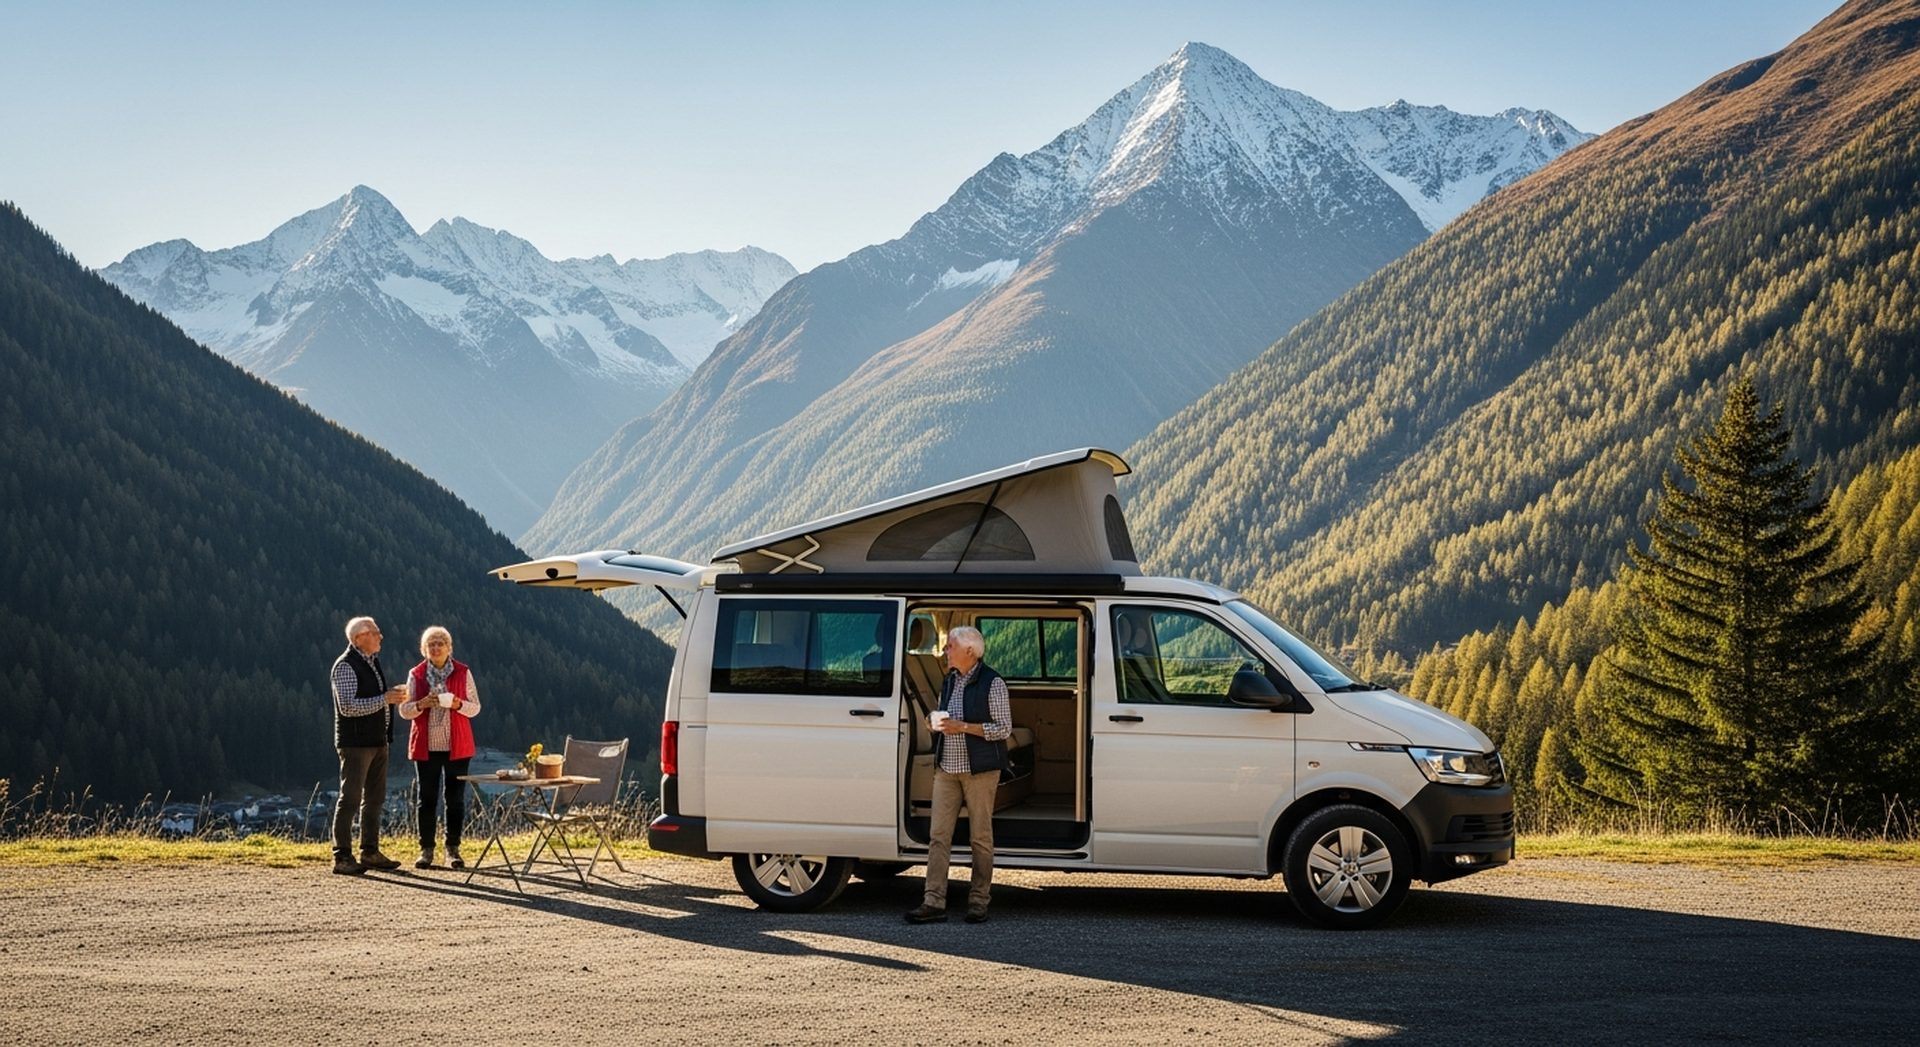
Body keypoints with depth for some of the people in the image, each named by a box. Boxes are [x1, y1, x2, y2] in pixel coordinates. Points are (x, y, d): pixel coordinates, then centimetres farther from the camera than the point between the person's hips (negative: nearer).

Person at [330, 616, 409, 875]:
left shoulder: (373, 662, 14)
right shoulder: (346, 666, -14)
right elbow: (347, 706, -23)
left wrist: (394, 694, 5)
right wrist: (385, 699, -22)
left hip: (378, 741, 9)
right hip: (356, 743, -9)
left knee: (374, 798, 13)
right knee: (351, 798, -7)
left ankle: (370, 852, 22)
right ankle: (342, 857, -5)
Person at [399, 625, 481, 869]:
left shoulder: (463, 673, 3)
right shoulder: (416, 675, 4)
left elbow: (475, 707, 4)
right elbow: (404, 711, 4)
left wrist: (458, 704, -16)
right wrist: (421, 704, -16)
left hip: (457, 746, 0)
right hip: (426, 746, 0)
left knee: (455, 798, 1)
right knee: (427, 799, 2)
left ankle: (453, 849, 9)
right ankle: (426, 850, 9)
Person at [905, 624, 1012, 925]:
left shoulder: (991, 683, -7)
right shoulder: (949, 681, 15)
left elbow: (1004, 728, -10)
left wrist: (963, 727, -18)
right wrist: (937, 723, 7)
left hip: (979, 770, -6)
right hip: (946, 768, 7)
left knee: (980, 837, 1)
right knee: (939, 835, -1)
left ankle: (979, 902, 8)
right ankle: (934, 903, -2)